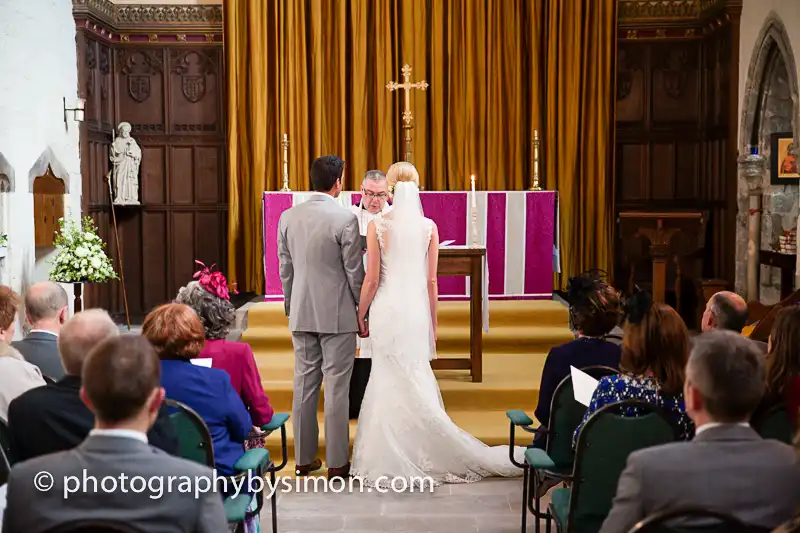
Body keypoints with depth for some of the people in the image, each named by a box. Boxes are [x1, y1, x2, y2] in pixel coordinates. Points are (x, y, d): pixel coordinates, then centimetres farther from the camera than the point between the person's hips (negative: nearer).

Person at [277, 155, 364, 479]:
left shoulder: (288, 217, 2)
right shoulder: (345, 219, -13)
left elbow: (285, 269, 8)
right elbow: (354, 272, -9)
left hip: (301, 315, 5)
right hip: (337, 315, -5)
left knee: (304, 384, 12)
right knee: (336, 388, 2)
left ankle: (303, 458, 21)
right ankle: (337, 462, 10)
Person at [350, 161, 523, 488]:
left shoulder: (377, 226, -8)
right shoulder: (429, 226, -1)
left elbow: (372, 278, -7)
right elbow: (431, 281, 1)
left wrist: (361, 314, 6)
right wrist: (433, 322, 10)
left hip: (387, 309, -2)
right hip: (417, 309, 2)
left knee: (391, 382, 8)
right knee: (414, 381, 12)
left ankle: (393, 456, 14)